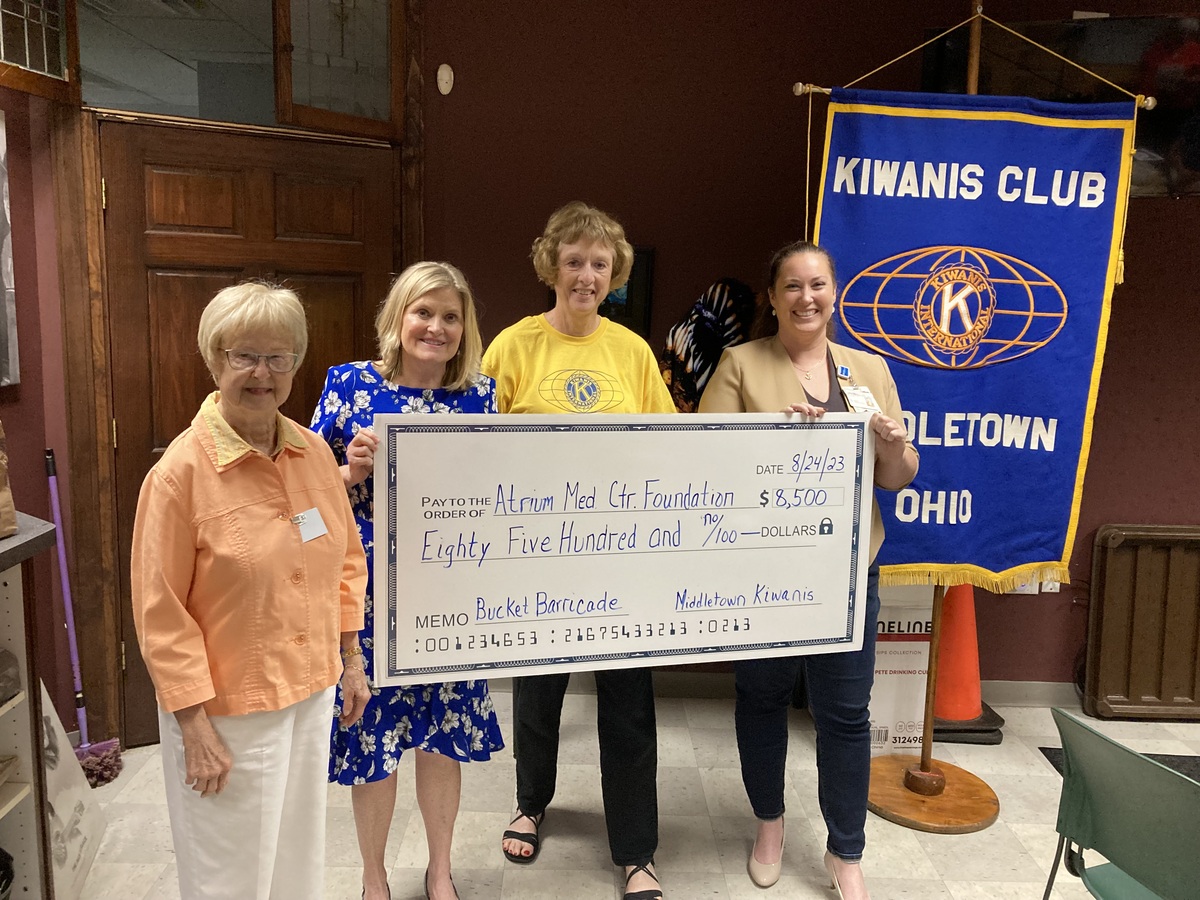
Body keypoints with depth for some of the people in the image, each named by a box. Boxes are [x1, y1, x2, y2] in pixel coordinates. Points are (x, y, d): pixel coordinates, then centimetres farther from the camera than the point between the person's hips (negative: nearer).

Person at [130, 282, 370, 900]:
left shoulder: (314, 452, 0)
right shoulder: (180, 471, -16)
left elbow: (346, 560, 10)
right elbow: (161, 614, -14)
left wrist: (350, 658, 10)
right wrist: (194, 725, -14)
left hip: (313, 694, 5)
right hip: (228, 711, -5)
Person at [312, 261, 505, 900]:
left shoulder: (481, 393, 2)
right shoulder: (350, 384, -4)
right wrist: (352, 471, -17)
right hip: (369, 590, -1)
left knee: (444, 731, 13)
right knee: (371, 731, 10)